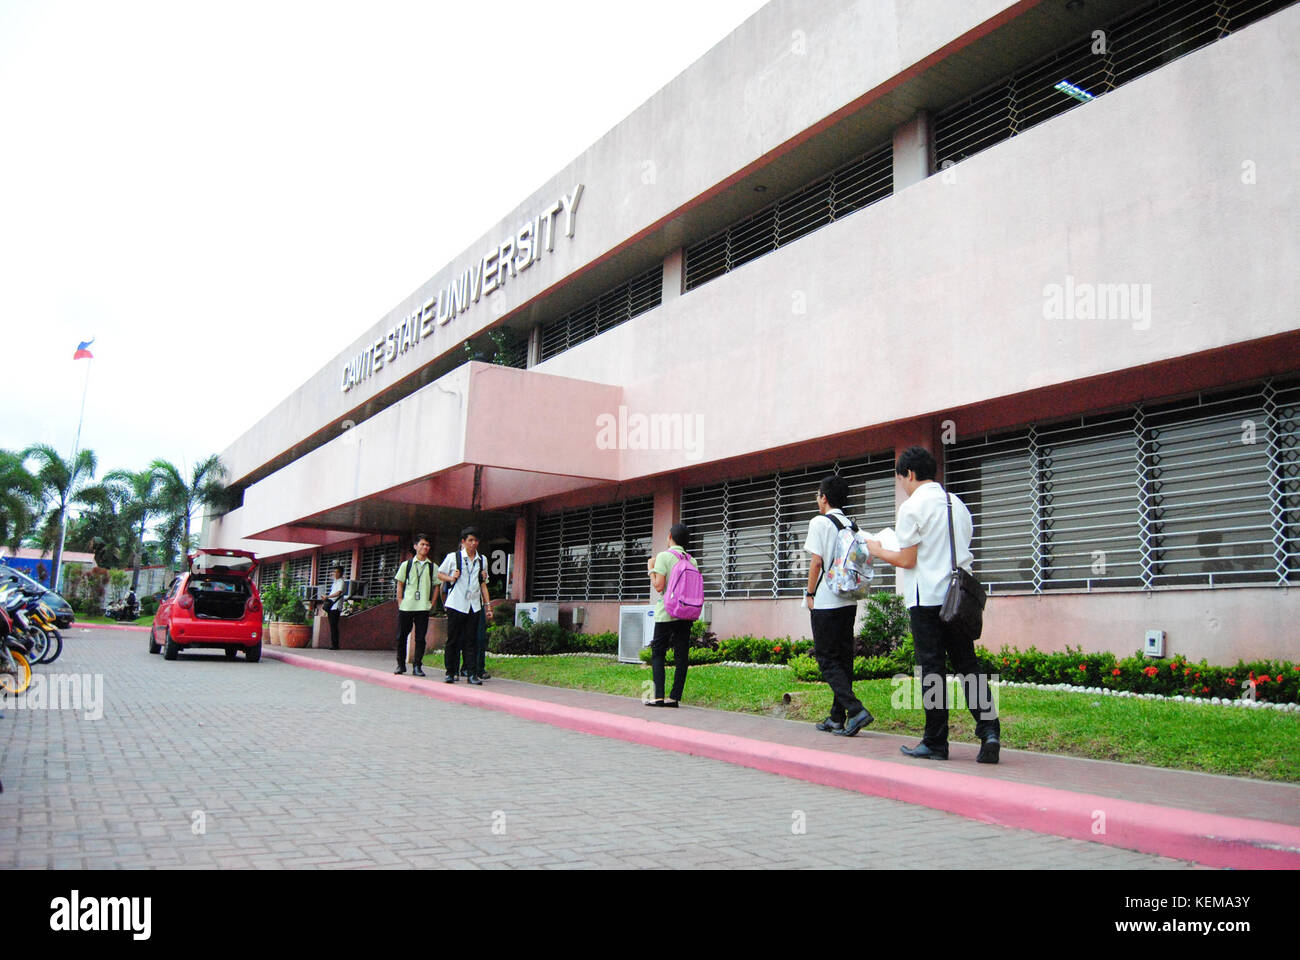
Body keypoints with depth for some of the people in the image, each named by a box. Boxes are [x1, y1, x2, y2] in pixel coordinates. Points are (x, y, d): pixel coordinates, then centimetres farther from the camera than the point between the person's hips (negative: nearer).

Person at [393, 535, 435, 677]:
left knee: (420, 638, -2)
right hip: (406, 606, 0)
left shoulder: (432, 567, 8)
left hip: (423, 607, 0)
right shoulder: (406, 564, 8)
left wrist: (432, 603, 1)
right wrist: (400, 601, 1)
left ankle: (417, 666, 6)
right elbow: (400, 584, 10)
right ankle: (401, 664, 18)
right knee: (401, 636, 5)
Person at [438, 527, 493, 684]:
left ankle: (472, 673, 0)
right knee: (453, 639, 1)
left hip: (474, 605, 2)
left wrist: (487, 605, 11)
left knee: (472, 640, 0)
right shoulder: (453, 557, 3)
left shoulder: (482, 560, 13)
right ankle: (450, 672, 11)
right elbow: (439, 574, 13)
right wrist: (450, 578, -8)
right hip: (456, 604, -2)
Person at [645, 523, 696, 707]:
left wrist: (651, 569, 0)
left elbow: (659, 586, -13)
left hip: (666, 612, -5)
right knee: (682, 655, 6)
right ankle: (675, 697, 6)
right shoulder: (690, 560, 8)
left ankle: (659, 696, -5)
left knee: (657, 652, 4)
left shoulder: (664, 556, -8)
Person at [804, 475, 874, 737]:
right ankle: (837, 719, 15)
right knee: (843, 657, 10)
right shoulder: (852, 525, 11)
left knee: (827, 658, -2)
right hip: (849, 600, 7)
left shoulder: (819, 522, -8)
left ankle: (855, 709, -16)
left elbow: (816, 561, -13)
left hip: (826, 601, -7)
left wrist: (810, 594, -5)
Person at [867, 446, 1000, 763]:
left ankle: (935, 743, 7)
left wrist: (878, 551, 7)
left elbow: (907, 560, -10)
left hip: (927, 598, -6)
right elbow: (962, 550, 17)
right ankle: (989, 730, -2)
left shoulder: (912, 507, -8)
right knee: (967, 666, 10)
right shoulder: (957, 504, 13)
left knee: (932, 669, 0)